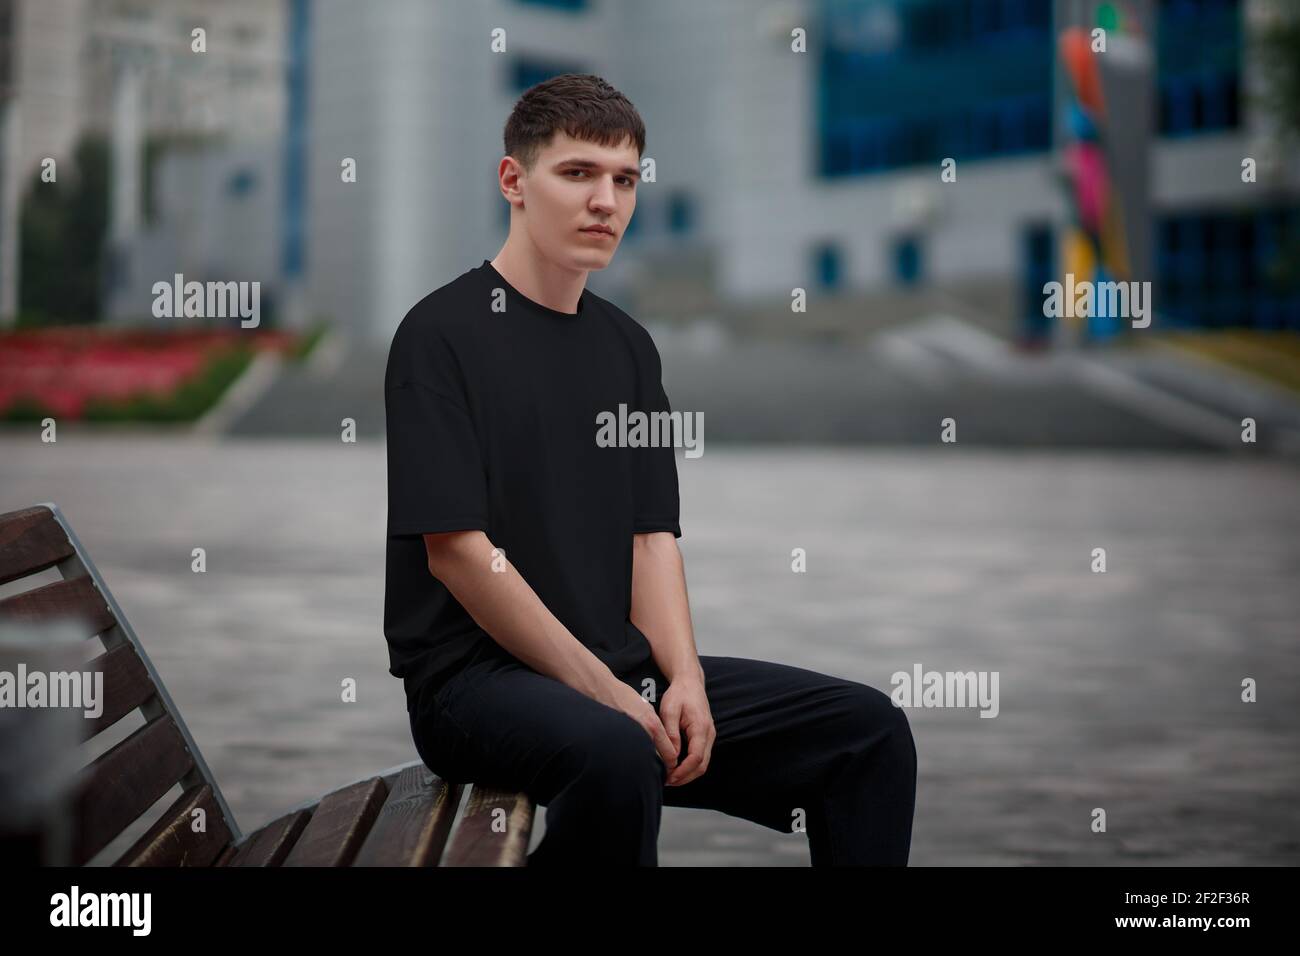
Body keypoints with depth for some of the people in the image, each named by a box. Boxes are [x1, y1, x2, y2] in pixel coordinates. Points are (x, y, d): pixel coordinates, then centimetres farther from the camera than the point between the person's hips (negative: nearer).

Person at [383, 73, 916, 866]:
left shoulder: (626, 345, 15)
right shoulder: (445, 333, -7)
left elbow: (653, 534, 13)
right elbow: (458, 549, -14)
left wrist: (684, 680, -5)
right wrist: (604, 694, -15)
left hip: (623, 668, 7)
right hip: (475, 677, -7)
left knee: (869, 727, -4)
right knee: (615, 754, -40)